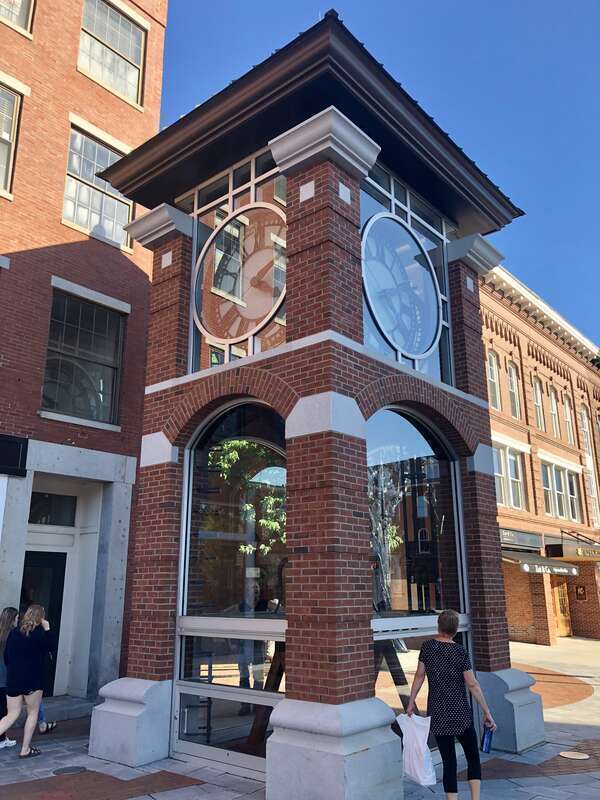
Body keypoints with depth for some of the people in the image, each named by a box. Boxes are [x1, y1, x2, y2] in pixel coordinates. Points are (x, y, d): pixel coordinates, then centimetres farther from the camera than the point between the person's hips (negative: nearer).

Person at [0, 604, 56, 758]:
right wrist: (47, 629, -2)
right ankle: (25, 750, 16)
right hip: (32, 680, -5)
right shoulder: (39, 633, -13)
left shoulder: (14, 632, 6)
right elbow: (50, 647, 0)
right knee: (33, 713, 13)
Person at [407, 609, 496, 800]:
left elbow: (419, 676, 0)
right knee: (473, 757, 15)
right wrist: (487, 712, -3)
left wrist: (411, 702, 10)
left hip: (437, 714, 2)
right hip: (460, 713, -2)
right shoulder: (460, 652, -12)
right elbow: (472, 685, -11)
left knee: (449, 762, 10)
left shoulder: (427, 646, -4)